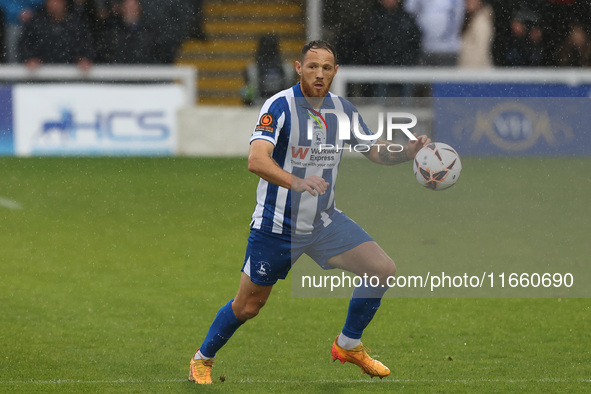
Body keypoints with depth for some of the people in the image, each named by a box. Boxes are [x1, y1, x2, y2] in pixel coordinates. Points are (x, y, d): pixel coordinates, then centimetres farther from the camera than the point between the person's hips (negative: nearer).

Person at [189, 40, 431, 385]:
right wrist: (297, 182, -48)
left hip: (324, 222, 5)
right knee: (248, 306, 3)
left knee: (383, 269, -8)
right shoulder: (279, 106, -18)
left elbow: (377, 151, 9)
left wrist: (407, 152, -13)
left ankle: (349, 345, 12)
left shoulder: (343, 110, 1)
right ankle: (202, 359, 28)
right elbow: (257, 160, -32)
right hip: (277, 225, -5)